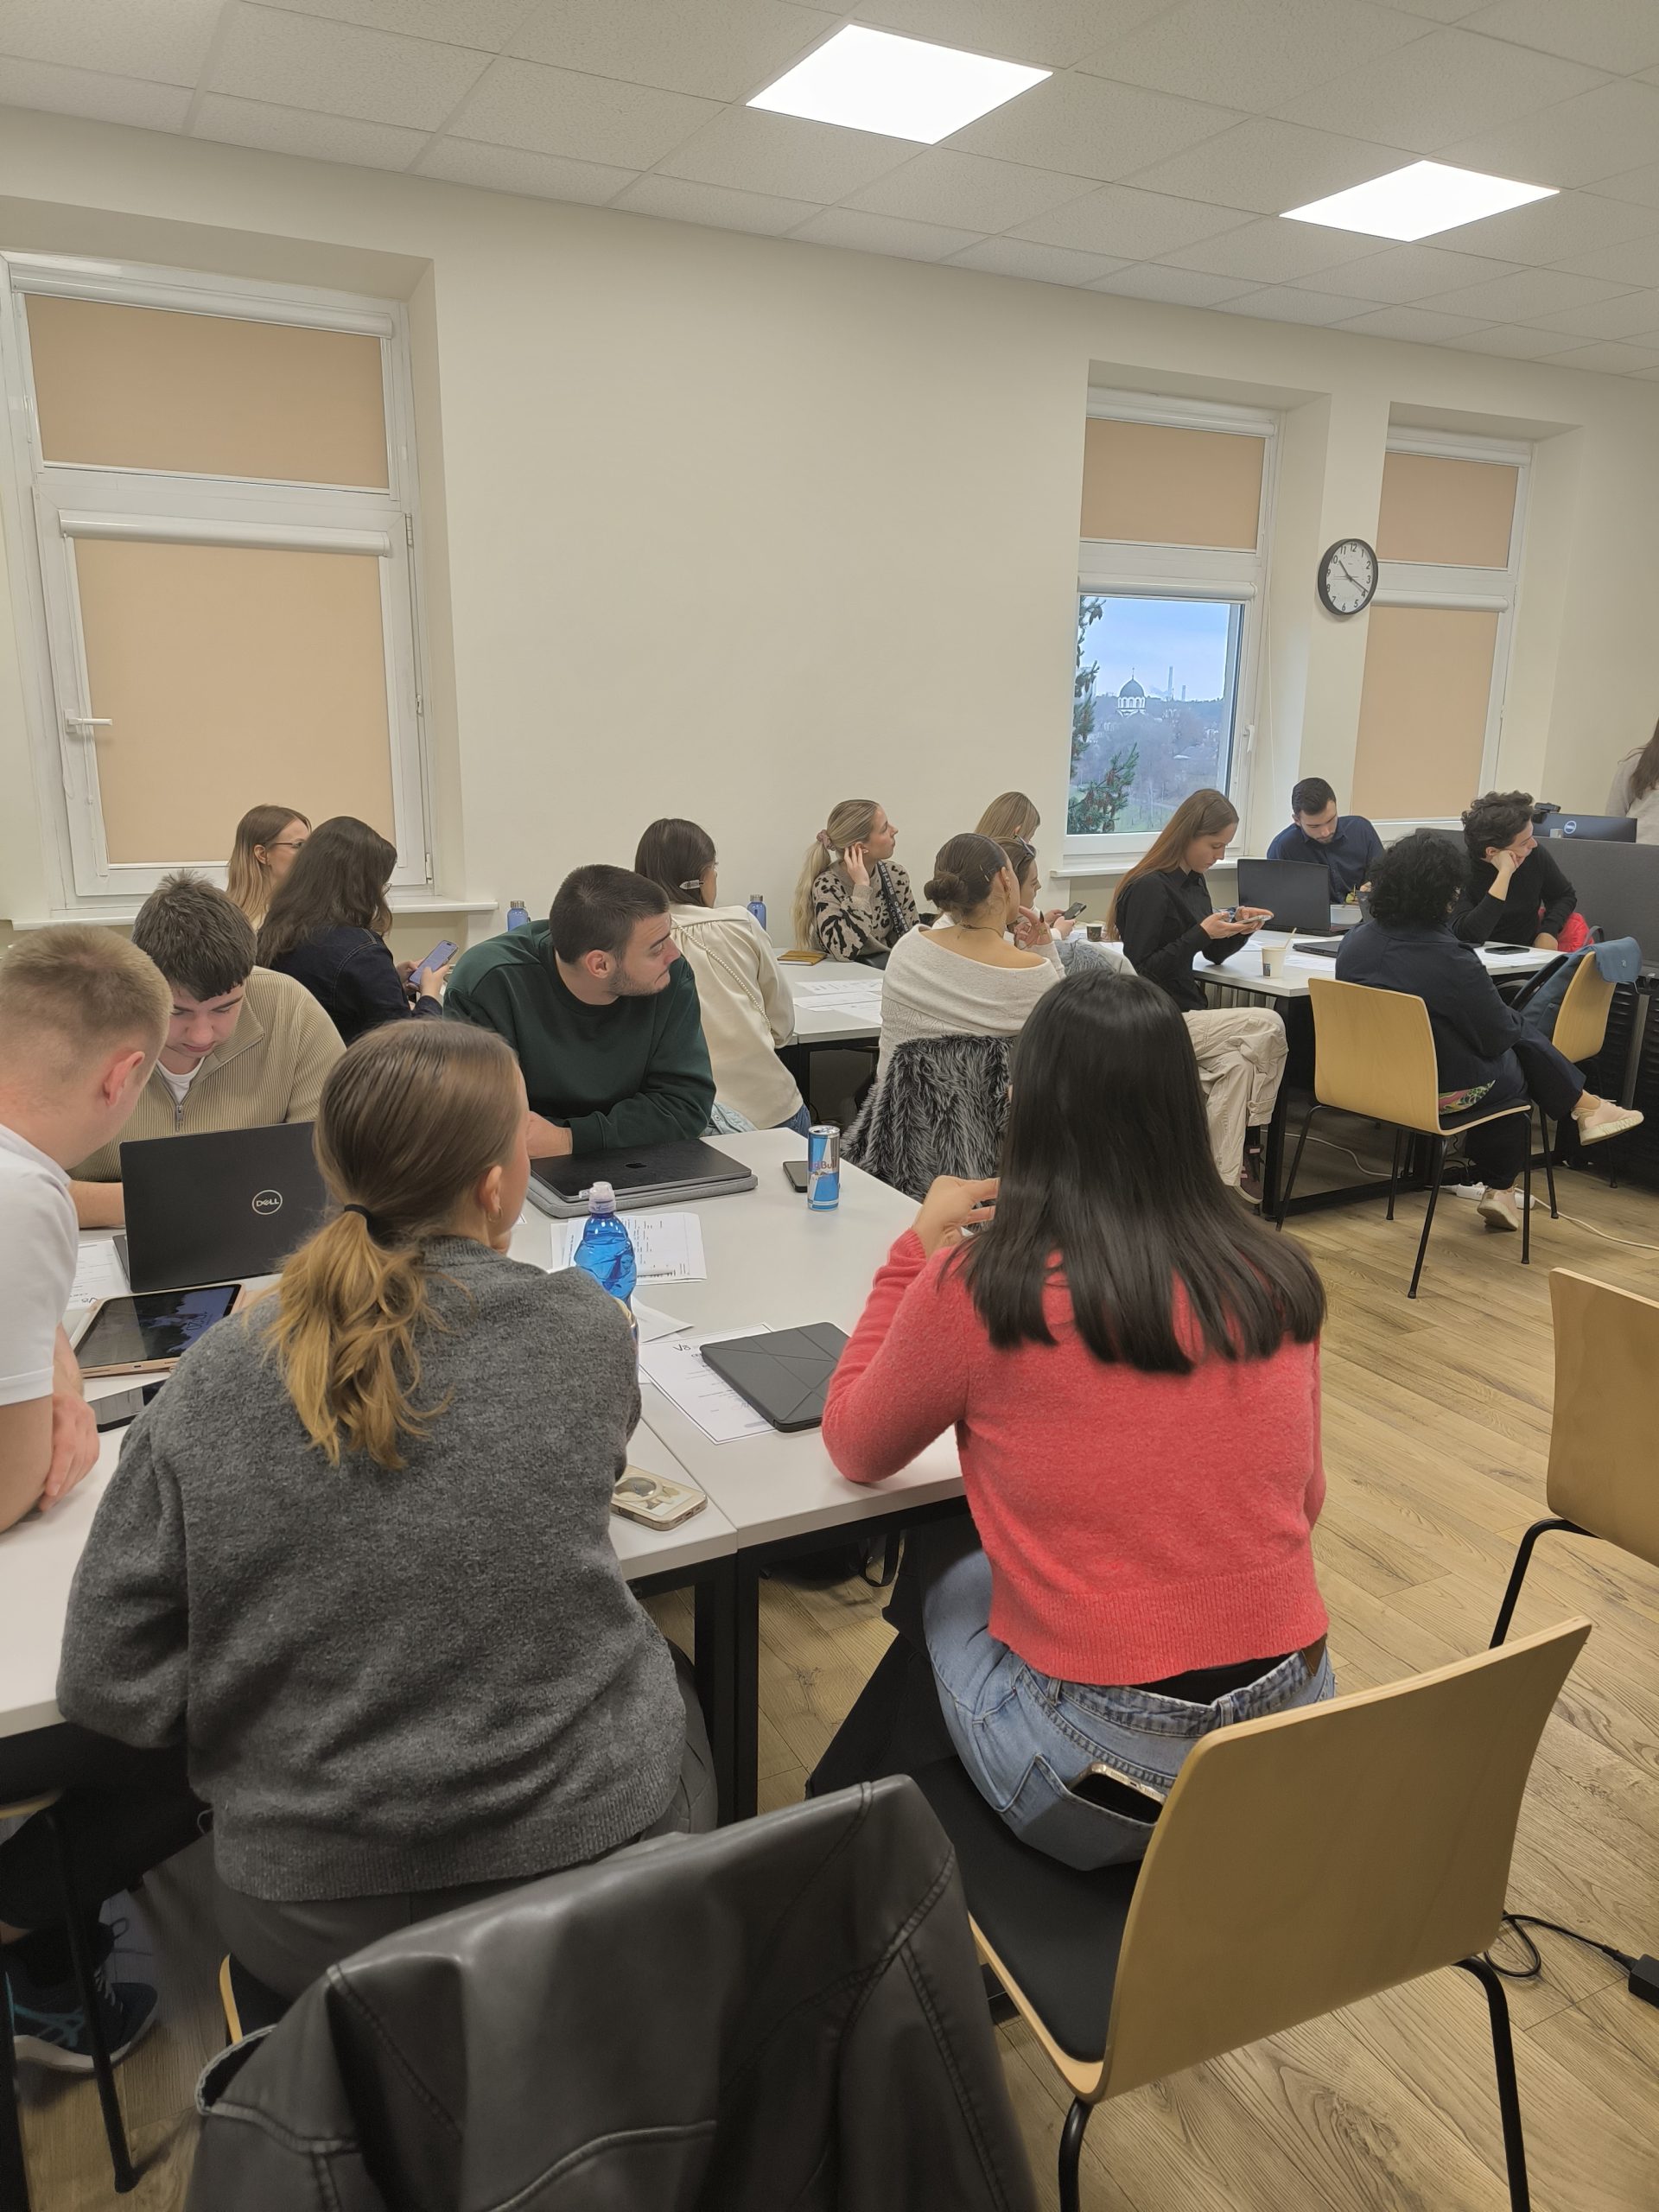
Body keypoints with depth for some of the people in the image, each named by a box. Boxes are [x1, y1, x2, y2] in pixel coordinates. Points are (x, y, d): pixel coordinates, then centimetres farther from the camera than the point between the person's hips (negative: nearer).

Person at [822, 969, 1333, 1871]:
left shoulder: (976, 1289, -16)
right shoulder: (1278, 1280, -3)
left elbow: (854, 1450, 3)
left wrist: (918, 1248, 8)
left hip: (1101, 1780, -4)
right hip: (1298, 1749, 5)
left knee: (951, 1589, 26)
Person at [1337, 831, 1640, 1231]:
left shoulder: (1353, 942, -7)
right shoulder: (1451, 960, -27)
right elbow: (1498, 1035, -15)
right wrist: (1512, 1018, 8)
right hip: (1444, 1092, -6)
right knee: (1524, 1044, 18)